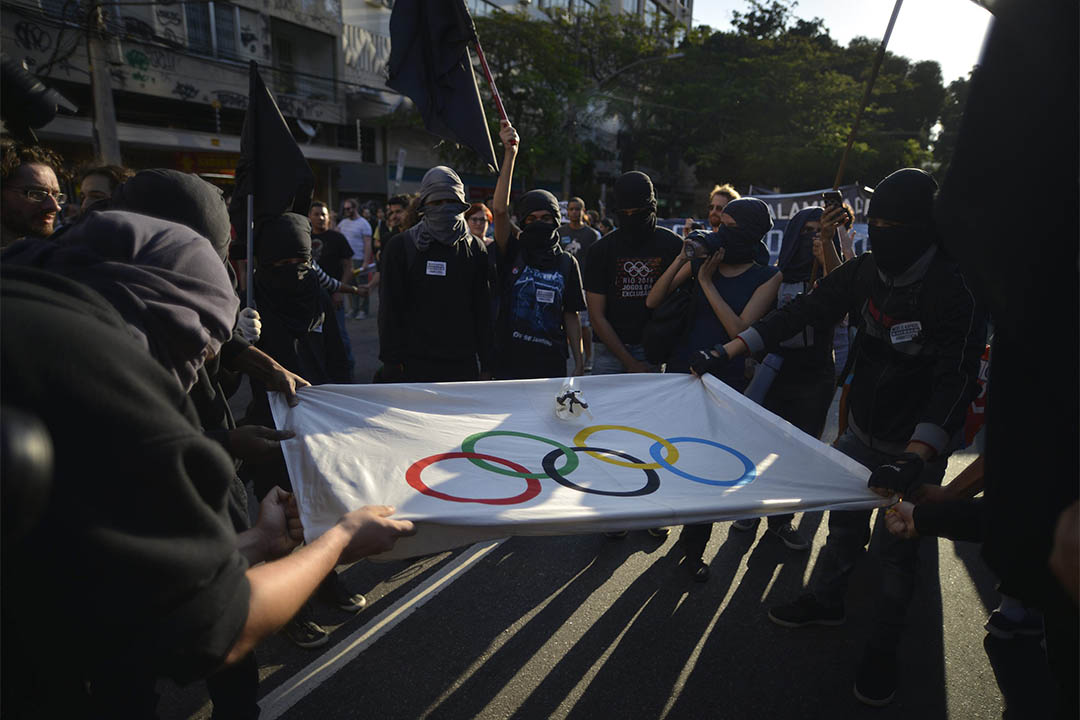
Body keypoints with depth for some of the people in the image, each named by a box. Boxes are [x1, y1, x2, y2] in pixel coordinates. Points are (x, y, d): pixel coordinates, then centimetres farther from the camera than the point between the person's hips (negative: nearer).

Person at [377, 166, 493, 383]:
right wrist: (392, 362, -6)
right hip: (415, 365, -2)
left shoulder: (475, 249, 9)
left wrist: (486, 365, 5)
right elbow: (390, 309, 1)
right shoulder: (401, 247, 3)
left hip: (463, 364, 2)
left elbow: (483, 310, 9)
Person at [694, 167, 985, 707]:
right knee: (844, 521, 19)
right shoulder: (864, 272, -6)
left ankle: (883, 648, 31)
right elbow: (801, 312, -4)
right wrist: (728, 351, -11)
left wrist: (913, 458, -44)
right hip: (861, 431, 5)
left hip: (918, 445, -5)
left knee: (896, 547, 9)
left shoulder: (954, 289, -23)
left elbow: (956, 379, -31)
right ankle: (826, 602, 44)